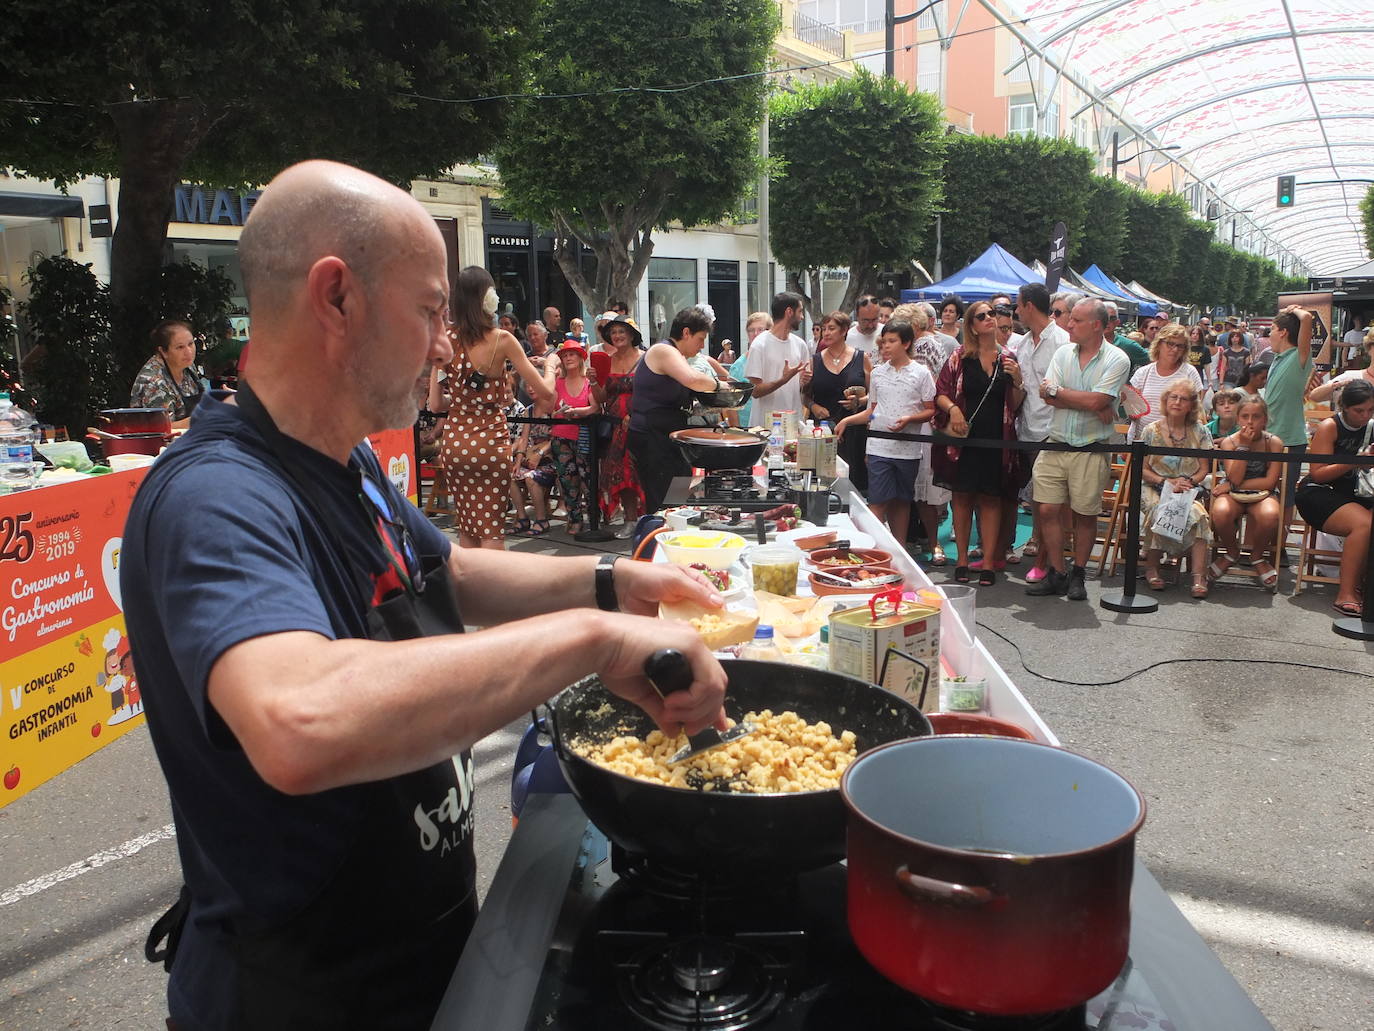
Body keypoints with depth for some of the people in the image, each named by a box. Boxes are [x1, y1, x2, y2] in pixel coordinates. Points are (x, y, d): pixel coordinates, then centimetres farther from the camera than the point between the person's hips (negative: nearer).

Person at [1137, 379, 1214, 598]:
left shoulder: (1200, 432, 8)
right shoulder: (1152, 431, 4)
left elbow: (1204, 470, 7)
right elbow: (1142, 469, 2)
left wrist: (1187, 481, -13)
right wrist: (1166, 482, -13)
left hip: (1189, 490, 1)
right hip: (1154, 489, -1)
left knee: (1198, 514, -31)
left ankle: (1199, 576, -30)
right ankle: (1152, 568, -18)